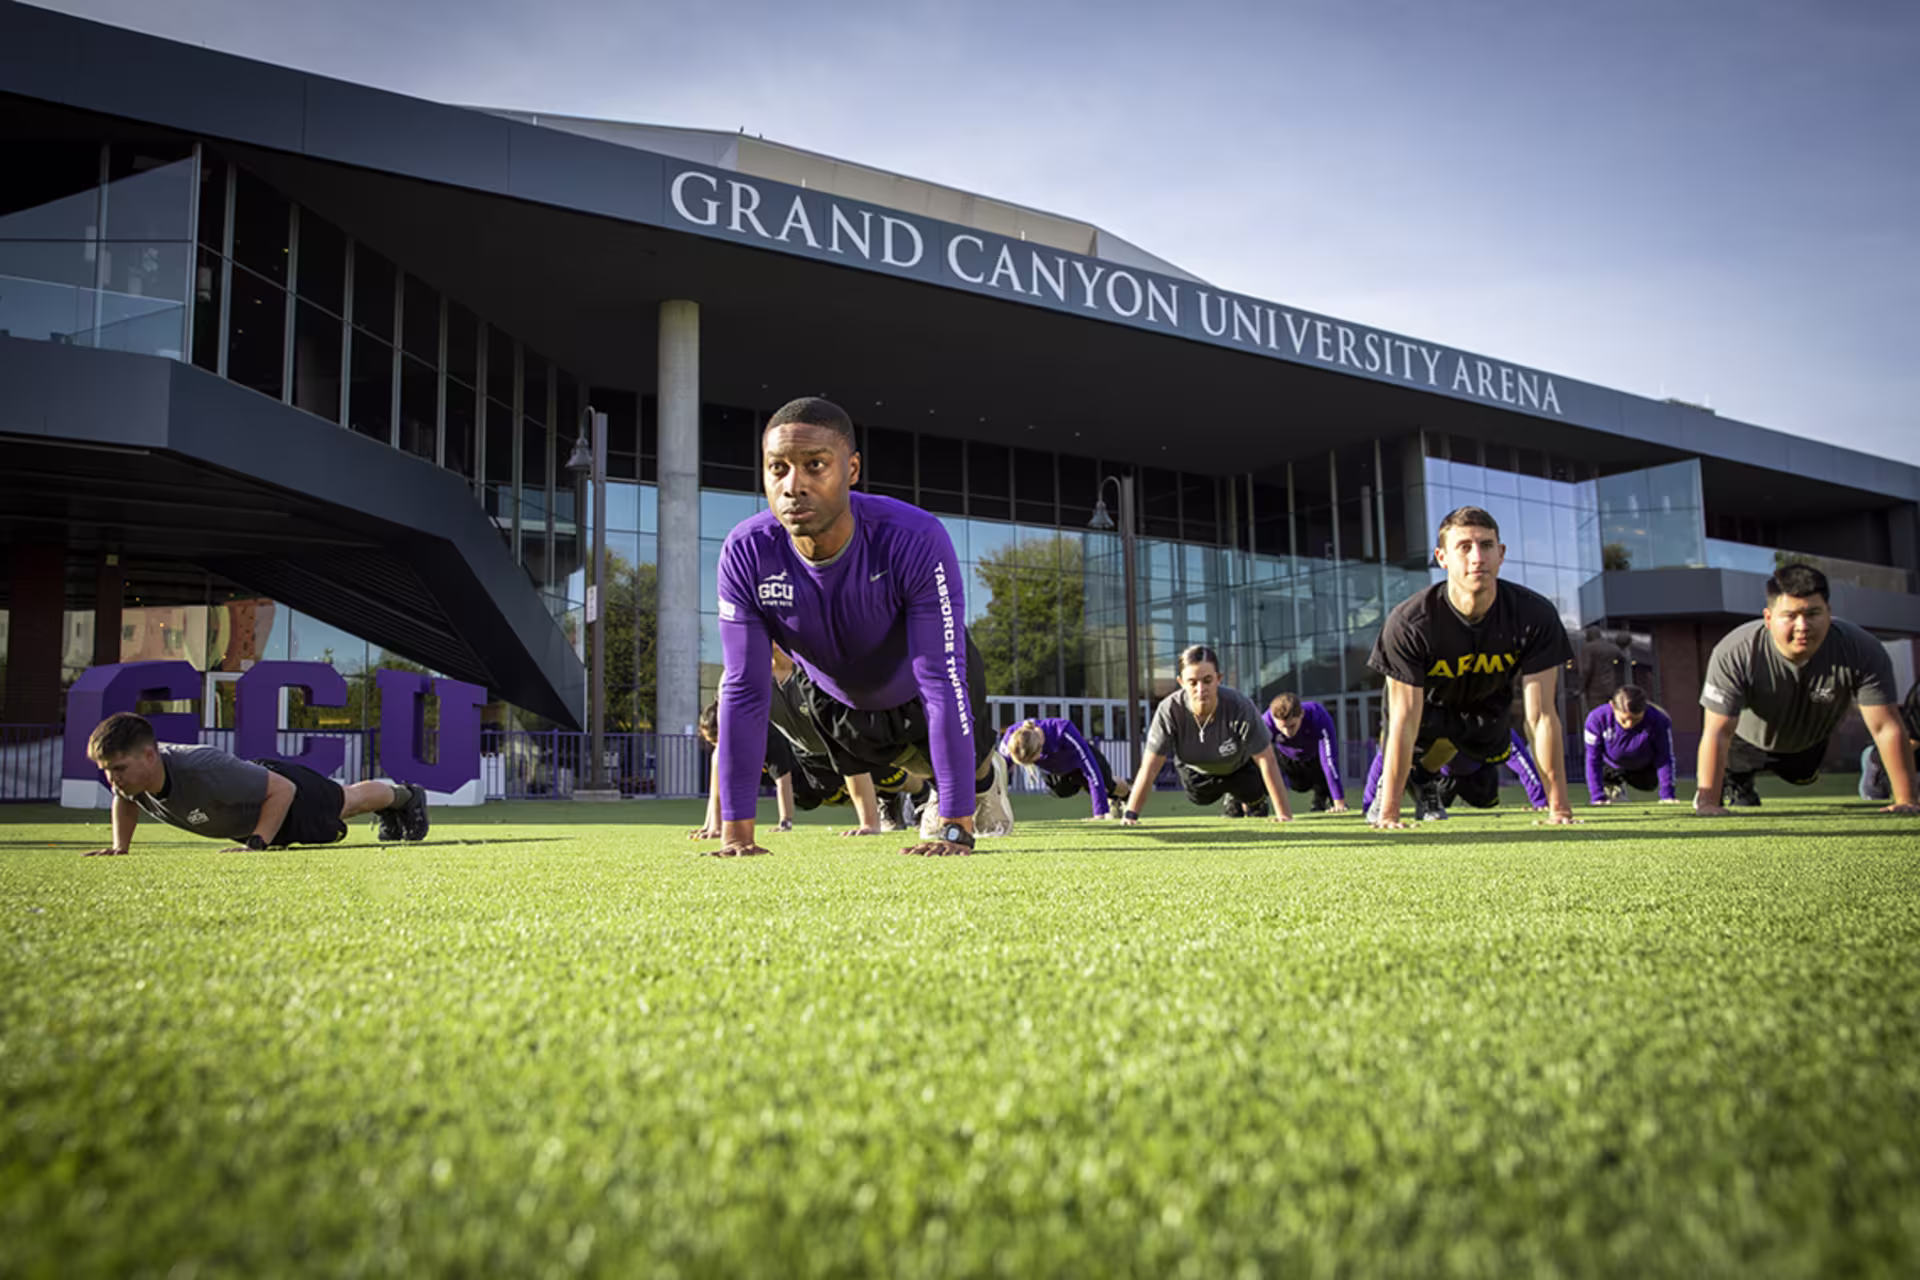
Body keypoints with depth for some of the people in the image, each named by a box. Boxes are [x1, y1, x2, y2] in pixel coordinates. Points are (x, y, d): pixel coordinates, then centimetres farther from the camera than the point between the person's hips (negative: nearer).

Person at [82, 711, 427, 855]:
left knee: (349, 801, 23)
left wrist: (257, 843, -39)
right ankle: (391, 816, 60)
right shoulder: (130, 774, -26)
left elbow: (282, 790, -38)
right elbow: (124, 802, 2)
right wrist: (120, 847, -7)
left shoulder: (205, 770, -48)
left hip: (280, 789, -6)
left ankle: (406, 797, 53)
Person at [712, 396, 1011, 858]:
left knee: (972, 766, 23)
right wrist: (736, 831, -30)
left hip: (919, 690, -2)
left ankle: (986, 776, 59)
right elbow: (744, 692, -29)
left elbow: (941, 683, -42)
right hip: (833, 696, 2)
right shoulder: (746, 555, -33)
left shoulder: (915, 542, -42)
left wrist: (955, 828, -43)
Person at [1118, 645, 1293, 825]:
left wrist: (1284, 815, -34)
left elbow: (1266, 761, -33)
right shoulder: (1169, 710, -37)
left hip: (1240, 767, -1)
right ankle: (1233, 803, 48)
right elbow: (1150, 766, -31)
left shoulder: (1240, 707, -40)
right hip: (1195, 772, 1)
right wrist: (1130, 814, -35)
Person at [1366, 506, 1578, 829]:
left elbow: (1541, 717, -28)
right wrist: (1389, 813, -36)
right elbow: (1404, 722, -35)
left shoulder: (1535, 615, -32)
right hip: (1426, 698, -2)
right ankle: (1386, 788, 11)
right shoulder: (1408, 622, -38)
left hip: (1486, 702, 2)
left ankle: (1426, 777, 36)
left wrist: (1559, 808, -30)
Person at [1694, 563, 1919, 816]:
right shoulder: (1734, 654, -43)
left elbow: (1887, 728, -31)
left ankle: (1741, 783, 62)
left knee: (1802, 776, 32)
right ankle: (1730, 779, 51)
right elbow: (1718, 732, -42)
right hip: (1747, 740, -4)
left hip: (1809, 744, 4)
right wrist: (1708, 803, -46)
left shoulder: (1863, 652, -37)